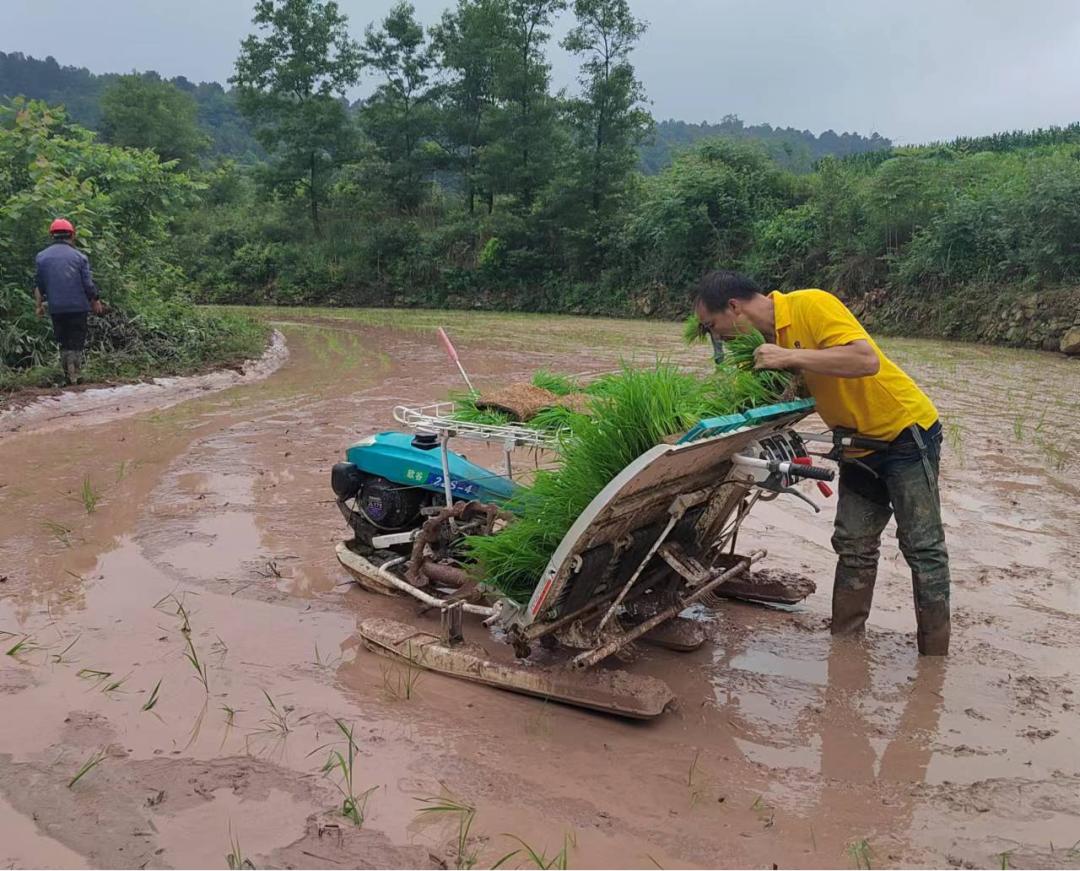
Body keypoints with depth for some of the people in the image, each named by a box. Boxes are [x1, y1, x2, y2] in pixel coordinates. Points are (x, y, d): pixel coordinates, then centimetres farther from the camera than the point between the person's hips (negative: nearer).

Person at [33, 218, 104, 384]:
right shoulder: (79, 256, -5)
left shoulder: (42, 256, 3)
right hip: (78, 306, -2)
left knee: (63, 341, 13)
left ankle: (68, 375, 9)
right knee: (77, 340, 5)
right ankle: (74, 375, -5)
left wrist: (39, 305, 17)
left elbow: (39, 285, 8)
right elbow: (88, 284, -3)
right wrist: (96, 302, 10)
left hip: (55, 308, 2)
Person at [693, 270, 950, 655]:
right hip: (860, 444, 8)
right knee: (853, 547, 9)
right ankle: (845, 643, 18)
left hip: (906, 430, -8)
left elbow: (867, 360, -33)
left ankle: (935, 654, 7)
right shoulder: (767, 340, 2)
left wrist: (790, 357, -32)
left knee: (922, 546, -1)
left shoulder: (812, 305, -23)